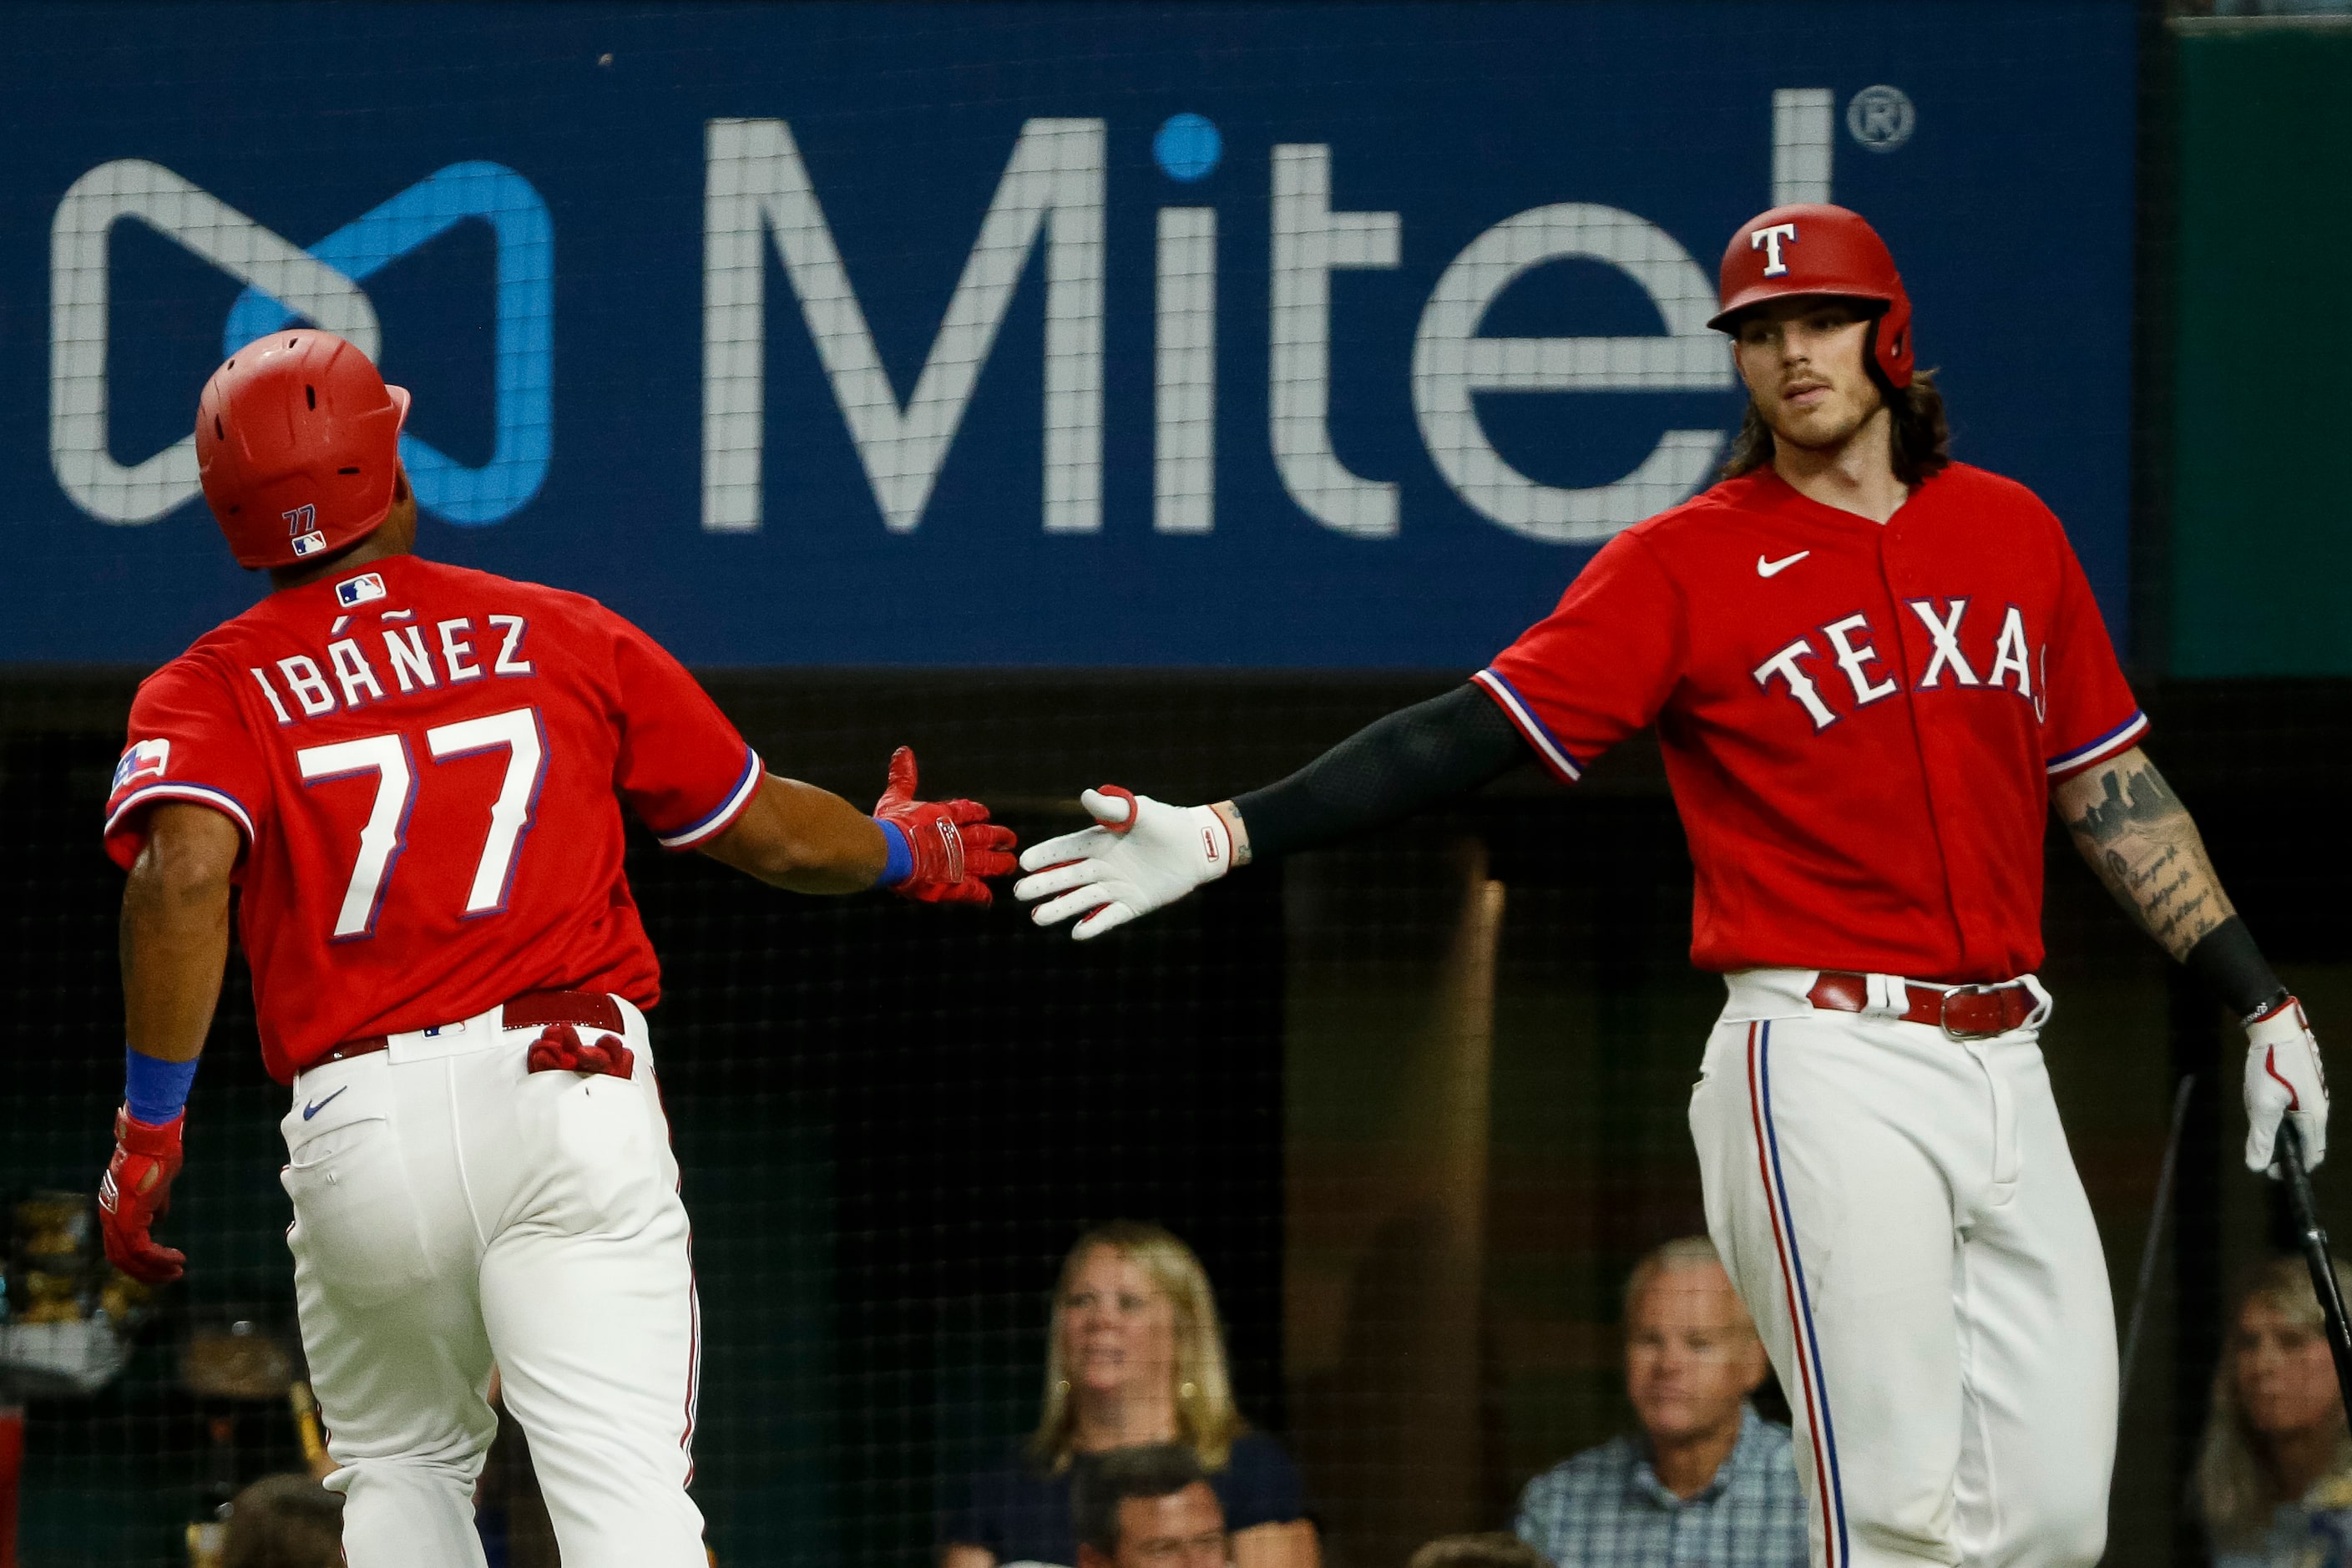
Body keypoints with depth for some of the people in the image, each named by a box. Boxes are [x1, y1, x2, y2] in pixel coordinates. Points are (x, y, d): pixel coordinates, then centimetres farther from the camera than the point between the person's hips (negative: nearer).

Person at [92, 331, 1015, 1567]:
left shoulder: (209, 691, 7)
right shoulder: (565, 636, 12)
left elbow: (185, 872, -14)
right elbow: (771, 835, 18)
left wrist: (148, 1126, -10)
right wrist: (906, 851, 39)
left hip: (360, 1128, 1)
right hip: (571, 1087, -1)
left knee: (405, 1466, 24)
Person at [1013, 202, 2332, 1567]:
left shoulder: (2011, 531, 12)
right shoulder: (1687, 563, -2)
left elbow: (2113, 787, 20)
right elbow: (1472, 734, -10)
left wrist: (2263, 1004, 18)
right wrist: (1221, 838, -20)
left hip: (2006, 1073, 5)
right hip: (1826, 1069, -5)